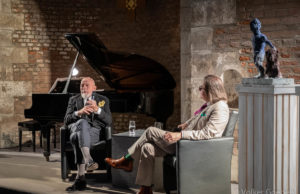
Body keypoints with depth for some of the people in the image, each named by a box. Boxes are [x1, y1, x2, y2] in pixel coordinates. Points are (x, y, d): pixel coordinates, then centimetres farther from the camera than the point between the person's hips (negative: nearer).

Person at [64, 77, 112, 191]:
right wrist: (79, 112, -15)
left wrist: (97, 110, -15)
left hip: (93, 132, 0)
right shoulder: (74, 100, 22)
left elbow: (108, 121, 4)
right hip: (76, 128, 0)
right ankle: (88, 160, -57)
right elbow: (67, 121, 6)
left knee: (78, 139, -39)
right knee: (83, 122, -39)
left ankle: (80, 177, -48)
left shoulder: (103, 100, 19)